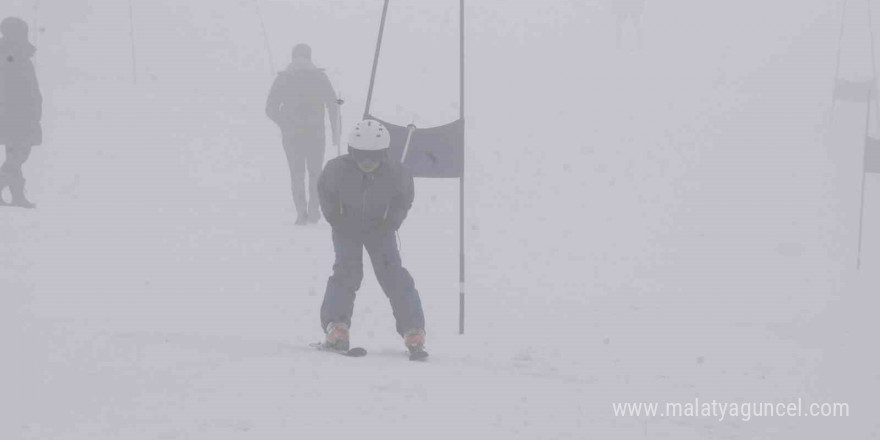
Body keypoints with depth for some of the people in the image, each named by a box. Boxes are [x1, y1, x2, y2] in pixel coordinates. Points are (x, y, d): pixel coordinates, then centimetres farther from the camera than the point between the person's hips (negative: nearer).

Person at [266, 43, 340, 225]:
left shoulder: (283, 78, 2)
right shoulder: (319, 76, 0)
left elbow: (271, 109, 3)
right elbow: (333, 106, -1)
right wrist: (336, 132, 7)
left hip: (291, 135, 1)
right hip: (315, 133, 0)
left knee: (297, 174, 10)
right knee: (315, 173, 14)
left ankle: (301, 213, 1)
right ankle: (313, 210, 7)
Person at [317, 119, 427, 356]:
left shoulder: (396, 173, -26)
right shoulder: (337, 169, -27)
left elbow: (404, 198, -3)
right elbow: (325, 192, -4)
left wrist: (391, 222, -7)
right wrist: (335, 218, -4)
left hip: (380, 228, 0)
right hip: (347, 226, 0)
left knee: (392, 273, -9)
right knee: (347, 270, -18)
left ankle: (413, 331, -5)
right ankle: (336, 326, -17)